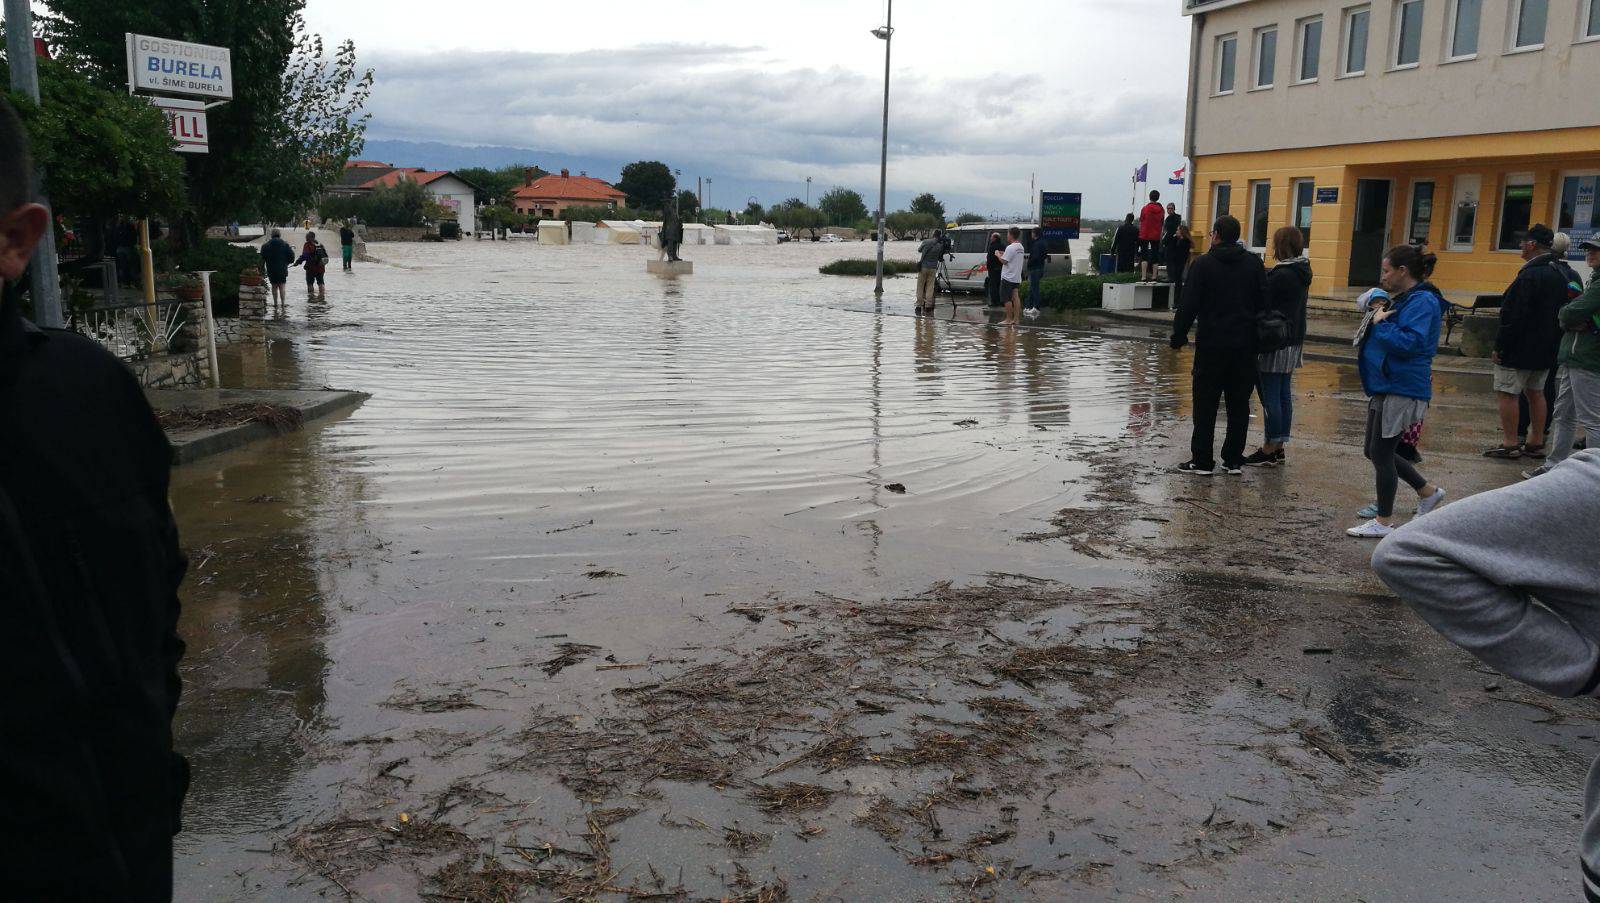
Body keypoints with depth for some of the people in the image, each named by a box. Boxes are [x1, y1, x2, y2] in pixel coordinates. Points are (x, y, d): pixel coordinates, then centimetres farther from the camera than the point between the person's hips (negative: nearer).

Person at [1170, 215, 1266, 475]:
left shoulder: (1203, 264, -6)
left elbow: (1189, 305, -9)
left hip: (1212, 344, -4)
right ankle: (1234, 460, 12)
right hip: (1245, 345, 4)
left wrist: (1179, 336, -1)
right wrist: (1256, 332, 14)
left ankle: (1202, 461, 0)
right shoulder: (1254, 263, 6)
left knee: (1205, 403, 1)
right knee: (1239, 403, 9)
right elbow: (1264, 303, 6)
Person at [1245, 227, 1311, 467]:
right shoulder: (1302, 273, 11)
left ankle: (1269, 451, 0)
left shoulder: (1280, 275, -17)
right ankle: (1279, 448, 18)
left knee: (1270, 396, -4)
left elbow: (1263, 306, -14)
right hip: (1294, 341, 9)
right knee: (1284, 395, 12)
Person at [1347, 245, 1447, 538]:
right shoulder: (1402, 299, 15)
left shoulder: (1422, 302, -16)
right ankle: (1428, 492, 30)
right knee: (1377, 451, 16)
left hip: (1401, 390, -10)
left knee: (1380, 452, -3)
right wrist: (1377, 316, 8)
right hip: (1385, 387, 10)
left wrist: (1380, 324, -17)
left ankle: (1383, 522, 8)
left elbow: (1409, 342, -28)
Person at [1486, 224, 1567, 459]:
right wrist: (1551, 342, 22)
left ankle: (1509, 444, -5)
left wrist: (1500, 346, -16)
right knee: (1535, 392, 15)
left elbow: (1514, 317, -22)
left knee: (1506, 392, -4)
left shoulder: (1529, 276, -19)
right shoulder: (1560, 275, 12)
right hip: (1547, 349, 10)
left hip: (1520, 349, -10)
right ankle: (1536, 443, 19)